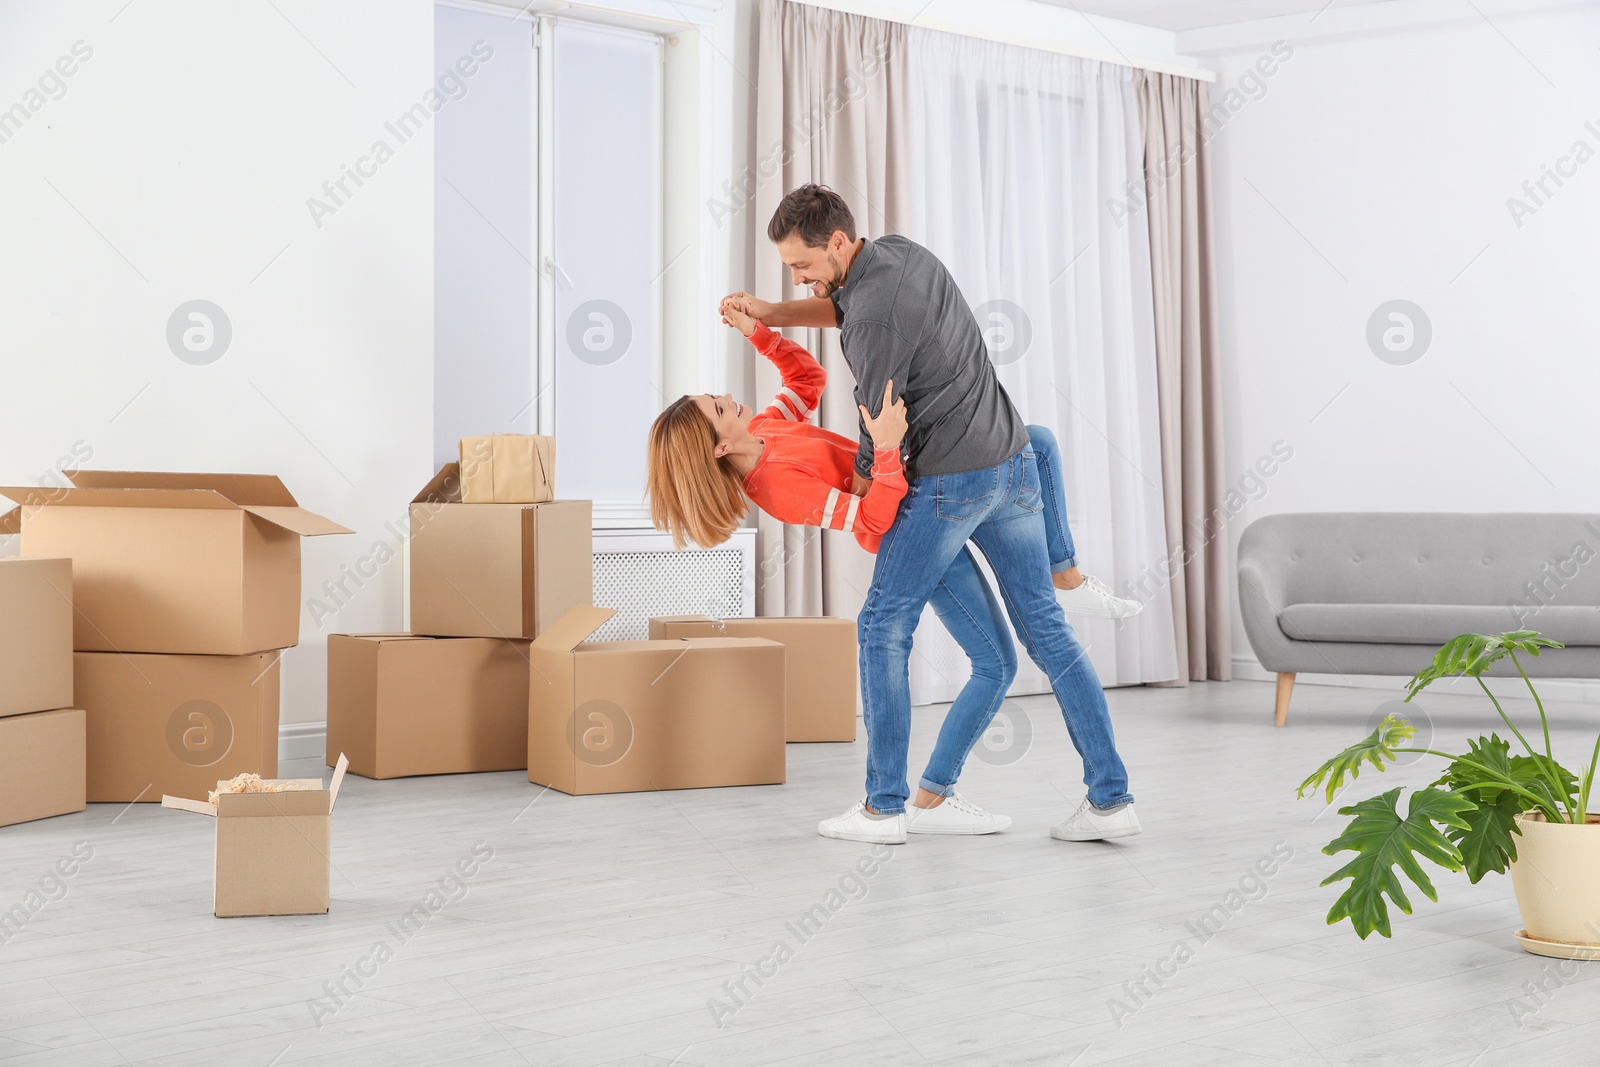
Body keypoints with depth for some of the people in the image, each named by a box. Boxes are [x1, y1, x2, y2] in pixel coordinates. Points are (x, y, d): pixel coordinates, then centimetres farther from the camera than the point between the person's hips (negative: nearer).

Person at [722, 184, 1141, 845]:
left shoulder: (875, 319, -20)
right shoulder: (899, 251, 7)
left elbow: (878, 436, -12)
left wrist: (857, 507, 5)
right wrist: (771, 314, 19)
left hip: (948, 481, -9)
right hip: (1013, 462, 9)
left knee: (883, 628, 4)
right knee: (1045, 628, 8)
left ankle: (884, 804, 8)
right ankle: (1110, 798, 6)